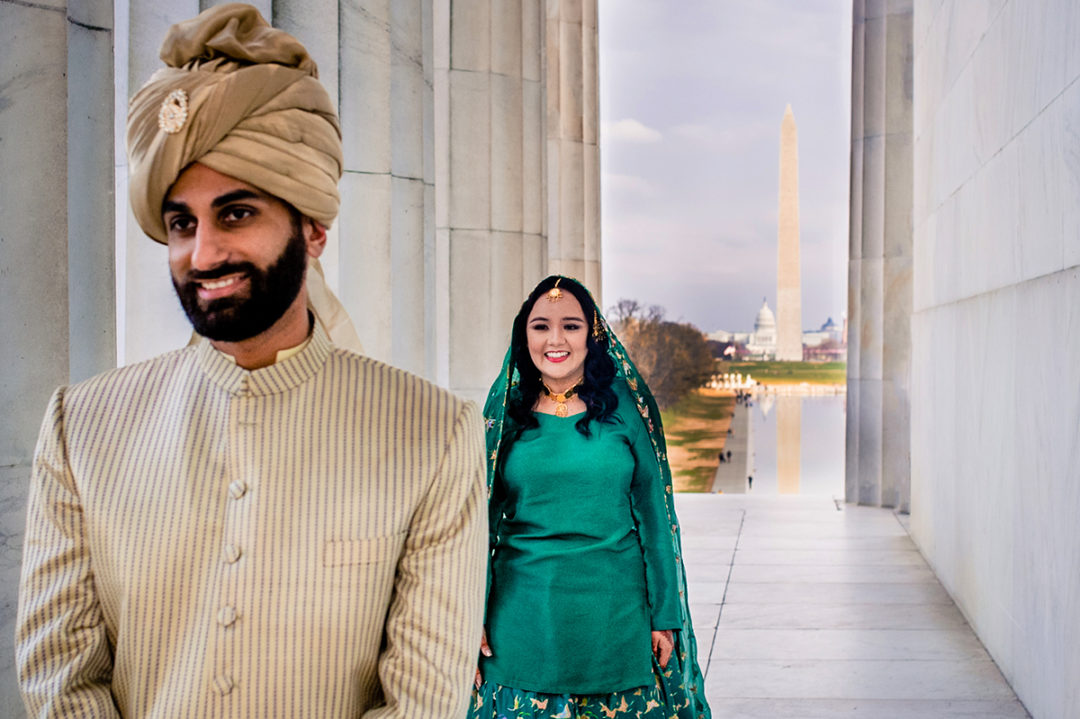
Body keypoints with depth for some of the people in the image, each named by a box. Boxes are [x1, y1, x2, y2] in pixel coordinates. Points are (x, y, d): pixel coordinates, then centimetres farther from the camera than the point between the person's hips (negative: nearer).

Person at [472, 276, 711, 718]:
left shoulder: (626, 406, -1)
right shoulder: (507, 411, 3)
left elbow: (654, 515, 1)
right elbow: (485, 519, 6)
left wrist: (664, 617, -1)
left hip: (613, 612, -1)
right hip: (523, 612, 1)